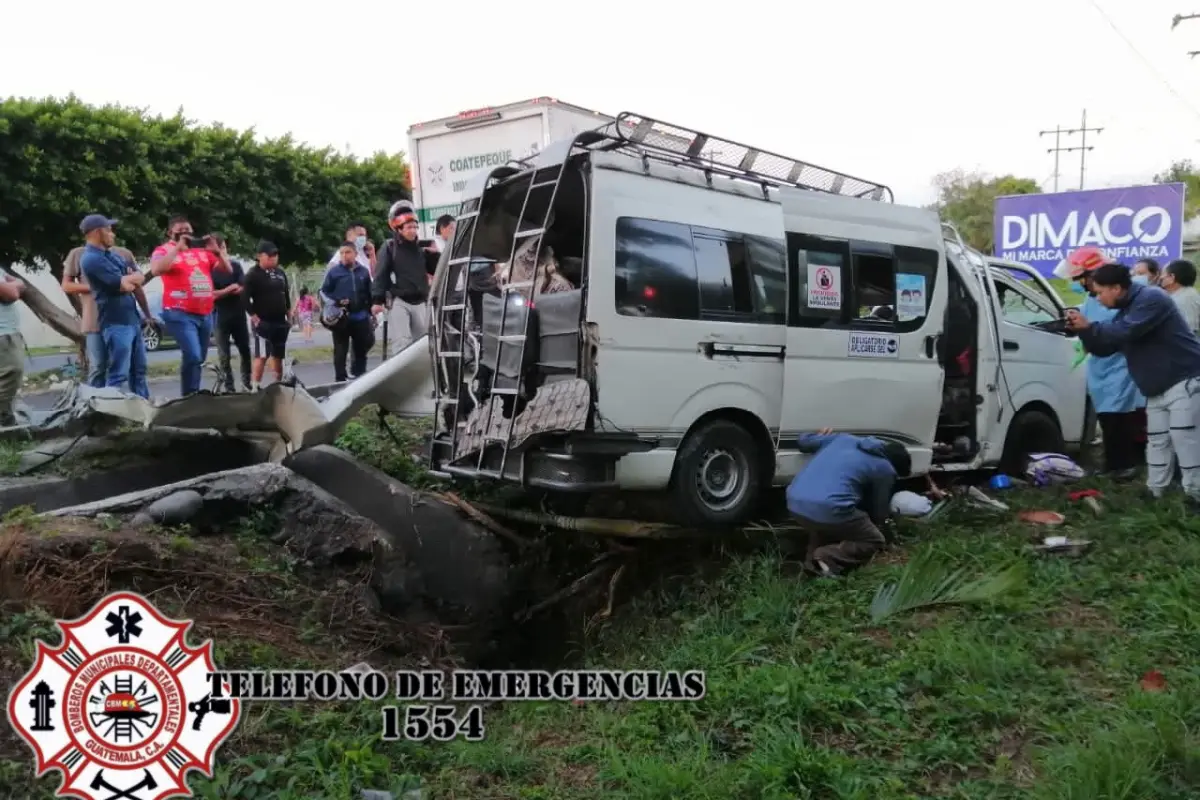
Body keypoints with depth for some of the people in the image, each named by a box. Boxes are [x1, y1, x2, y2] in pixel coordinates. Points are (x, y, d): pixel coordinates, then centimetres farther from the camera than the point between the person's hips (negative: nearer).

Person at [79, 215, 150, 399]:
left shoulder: (112, 254, 17)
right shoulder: (91, 259, -13)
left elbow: (141, 278, 13)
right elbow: (125, 286, -17)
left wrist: (127, 278, -7)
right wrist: (132, 278, 4)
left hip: (133, 319, 9)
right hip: (116, 323, -9)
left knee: (139, 370, 14)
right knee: (118, 375, -8)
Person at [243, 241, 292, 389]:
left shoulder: (281, 273, 13)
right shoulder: (253, 275, -8)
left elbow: (286, 296, 20)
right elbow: (245, 298, -13)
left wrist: (289, 316, 15)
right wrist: (254, 317, -17)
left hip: (280, 321, 6)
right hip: (263, 322, -6)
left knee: (278, 355, 13)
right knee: (263, 355, -14)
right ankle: (256, 386, -10)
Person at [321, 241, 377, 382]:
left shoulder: (363, 271, 7)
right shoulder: (334, 272, -2)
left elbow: (369, 293, 12)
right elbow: (324, 292, 0)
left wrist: (371, 312, 10)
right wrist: (336, 302, -16)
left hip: (360, 316, 3)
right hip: (341, 318, -3)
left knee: (362, 347, 12)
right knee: (340, 350, 2)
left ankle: (359, 375, 26)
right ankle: (340, 379, 7)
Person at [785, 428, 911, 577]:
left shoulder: (845, 439, 23)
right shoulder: (885, 469, 11)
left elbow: (803, 441, 32)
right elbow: (878, 512, 20)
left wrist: (821, 437, 54)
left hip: (795, 502, 6)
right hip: (828, 508, -6)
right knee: (875, 541, 17)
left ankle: (812, 559, 14)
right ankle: (828, 557, -5)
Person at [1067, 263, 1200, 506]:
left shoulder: (1151, 298, -18)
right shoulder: (1125, 311, 13)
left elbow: (1124, 332, -30)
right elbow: (1103, 348, 13)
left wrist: (1089, 326, -19)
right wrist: (1082, 330, -3)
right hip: (1157, 388, 10)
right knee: (1157, 440, 12)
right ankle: (1155, 490, 19)